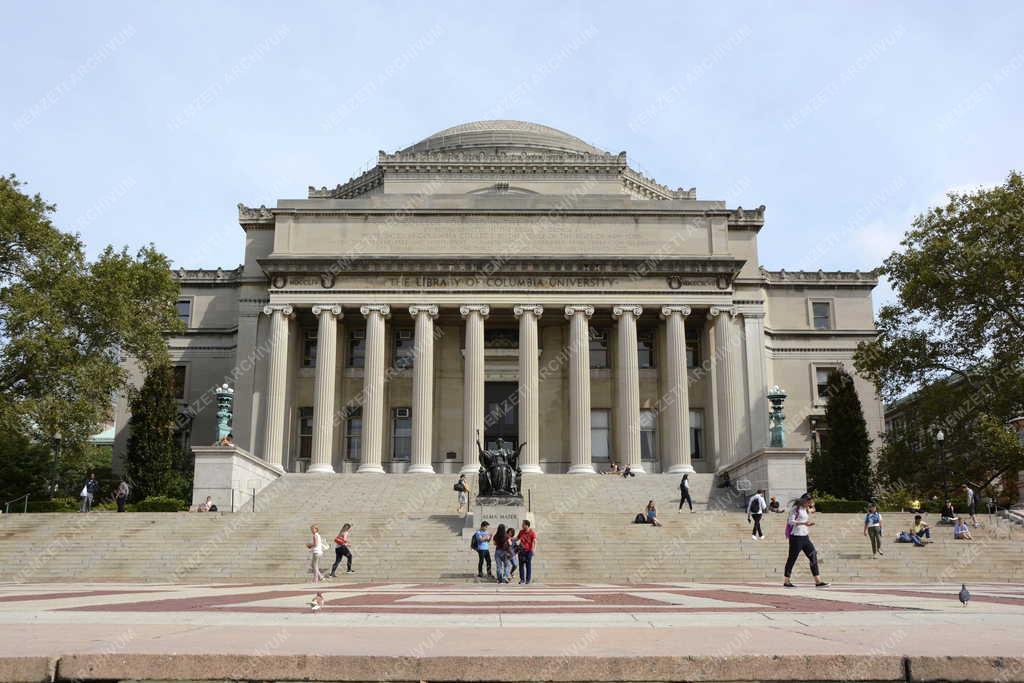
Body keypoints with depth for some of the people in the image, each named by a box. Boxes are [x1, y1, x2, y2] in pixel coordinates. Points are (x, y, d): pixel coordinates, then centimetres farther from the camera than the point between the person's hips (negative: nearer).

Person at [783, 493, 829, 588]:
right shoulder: (796, 508, -9)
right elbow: (791, 521, -18)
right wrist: (803, 523, -25)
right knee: (792, 558, -2)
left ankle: (818, 581, 0)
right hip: (796, 536, -8)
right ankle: (786, 582, 7)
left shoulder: (806, 509, 16)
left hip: (805, 537, 8)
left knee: (813, 556, 0)